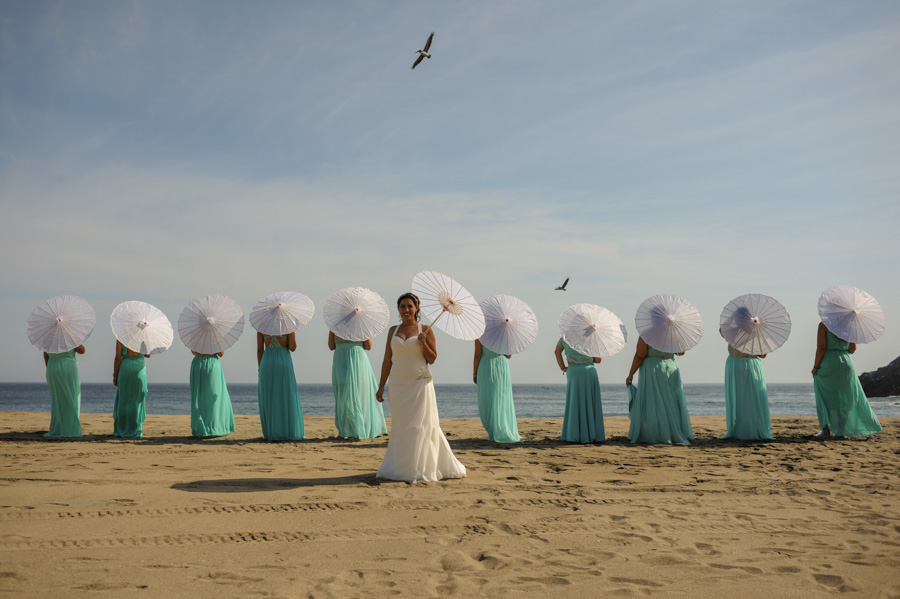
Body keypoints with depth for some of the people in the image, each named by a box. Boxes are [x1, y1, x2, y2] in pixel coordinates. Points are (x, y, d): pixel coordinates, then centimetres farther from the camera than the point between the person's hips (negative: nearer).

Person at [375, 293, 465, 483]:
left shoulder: (425, 330, 0)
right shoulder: (393, 330, 9)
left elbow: (432, 359, 1)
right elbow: (387, 360, 10)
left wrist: (423, 343, -16)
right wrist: (381, 386, 8)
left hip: (420, 383, -3)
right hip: (398, 385, 3)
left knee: (420, 425, -3)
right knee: (400, 427, 7)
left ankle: (418, 470, 4)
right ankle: (400, 469, 15)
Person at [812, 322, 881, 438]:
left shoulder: (824, 325, -7)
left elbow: (821, 347, -14)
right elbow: (853, 348, 7)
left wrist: (815, 366, -9)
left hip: (828, 363, -4)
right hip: (846, 363, 4)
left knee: (824, 398, 6)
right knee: (844, 398, 15)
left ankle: (826, 430, -3)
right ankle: (841, 431, 15)